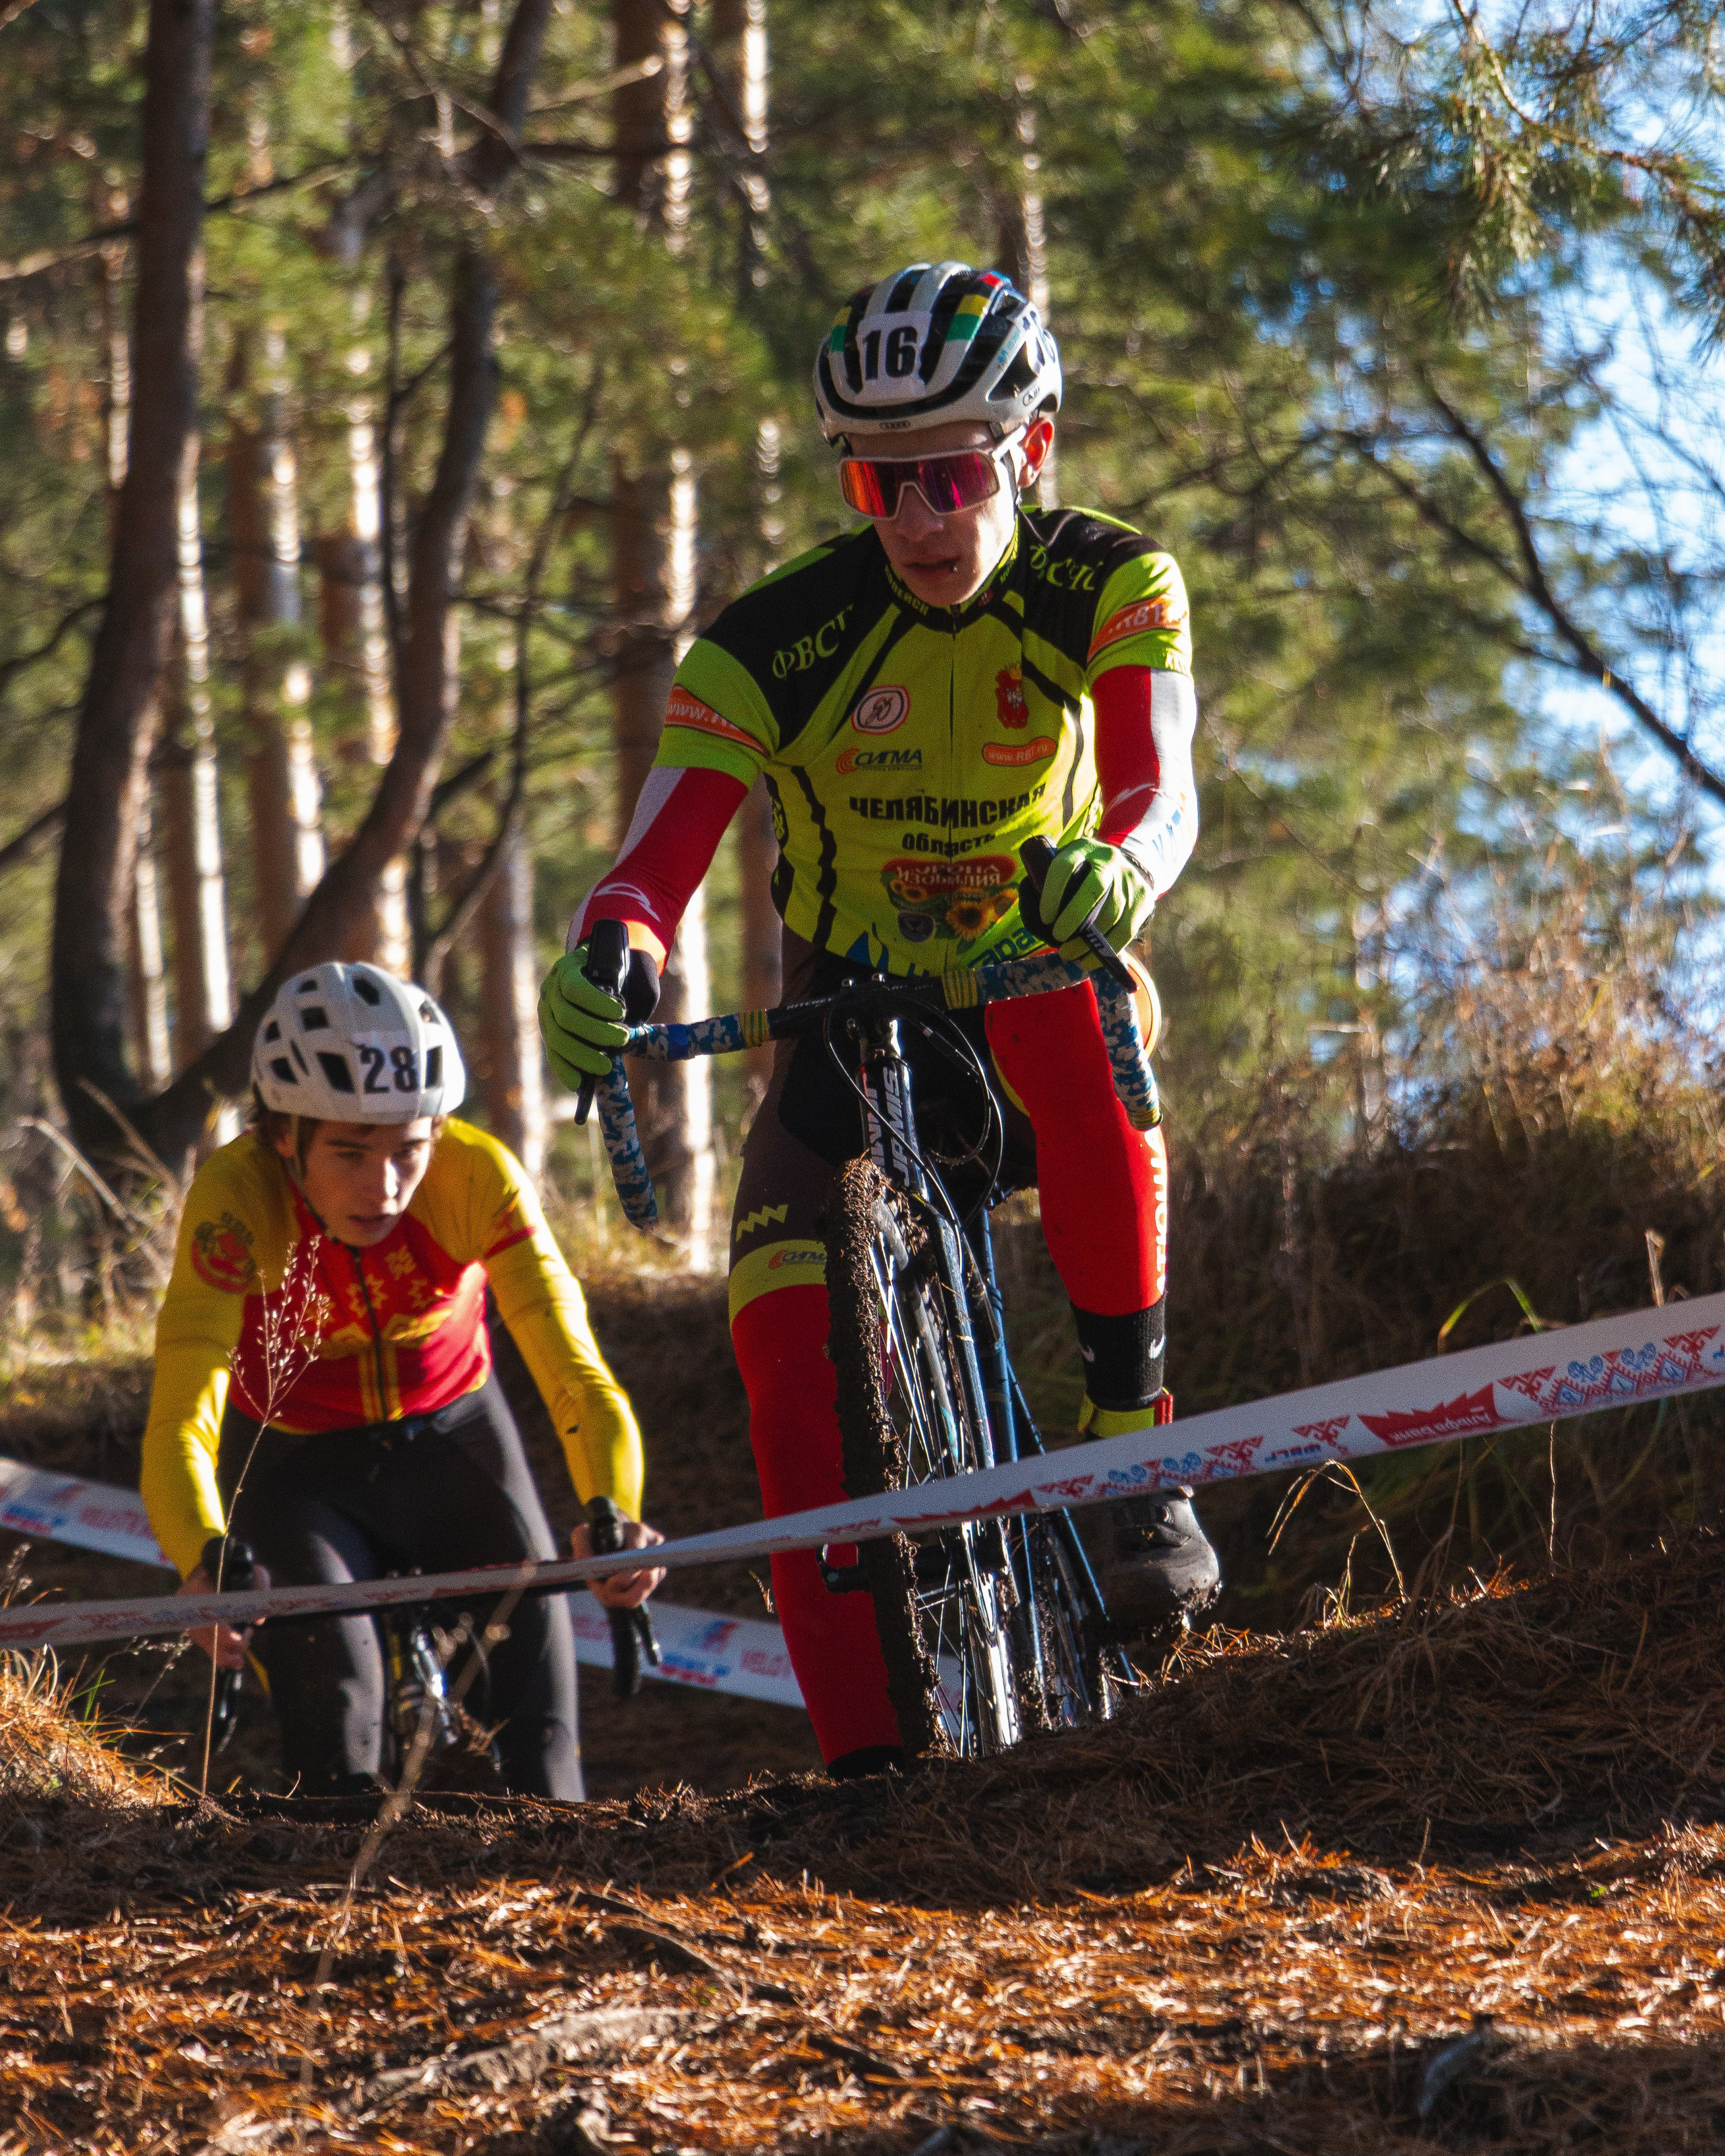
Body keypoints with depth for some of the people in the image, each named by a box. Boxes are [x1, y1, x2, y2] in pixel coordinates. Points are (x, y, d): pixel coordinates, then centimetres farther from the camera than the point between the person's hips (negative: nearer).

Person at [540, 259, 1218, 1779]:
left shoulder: (1112, 587, -16)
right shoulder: (778, 637, -18)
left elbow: (1161, 787, -31)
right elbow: (666, 845, -26)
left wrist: (1117, 868, -56)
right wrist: (608, 960, -49)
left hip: (1038, 970, -1)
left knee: (1080, 1045, -39)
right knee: (786, 1327, -20)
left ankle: (1137, 1451, -30)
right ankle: (863, 1745, -15)